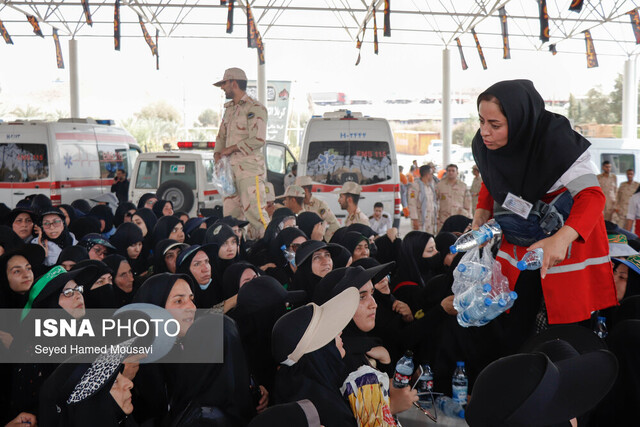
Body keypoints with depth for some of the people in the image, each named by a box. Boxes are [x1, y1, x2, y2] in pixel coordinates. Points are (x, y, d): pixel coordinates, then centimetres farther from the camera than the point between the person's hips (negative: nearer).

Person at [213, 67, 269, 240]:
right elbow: (221, 135, 27)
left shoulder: (255, 108, -7)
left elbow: (258, 140, -17)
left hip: (250, 168, -9)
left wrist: (232, 148, -10)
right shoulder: (229, 108, 20)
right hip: (231, 168, 9)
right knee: (230, 215, 8)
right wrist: (218, 153, 8)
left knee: (254, 212, -14)